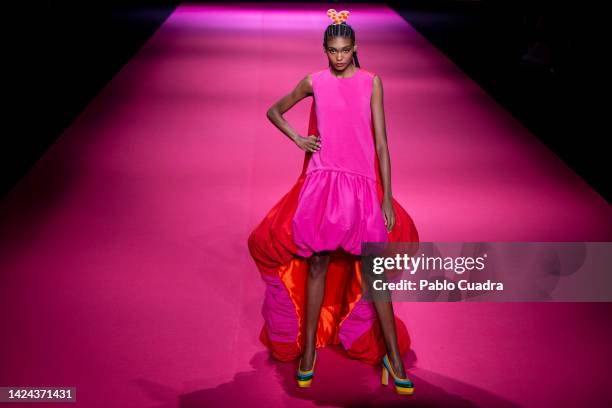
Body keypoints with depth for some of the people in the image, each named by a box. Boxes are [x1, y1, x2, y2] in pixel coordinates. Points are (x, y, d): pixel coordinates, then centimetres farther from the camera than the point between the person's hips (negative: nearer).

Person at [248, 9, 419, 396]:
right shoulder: (314, 82, 6)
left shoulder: (371, 81, 3)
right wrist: (298, 139, 4)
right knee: (317, 265, 5)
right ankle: (308, 350, 19)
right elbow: (274, 111, 21)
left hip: (363, 183, 0)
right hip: (322, 182, 1)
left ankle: (394, 358, 9)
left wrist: (388, 198, -3)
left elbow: (381, 139, 0)